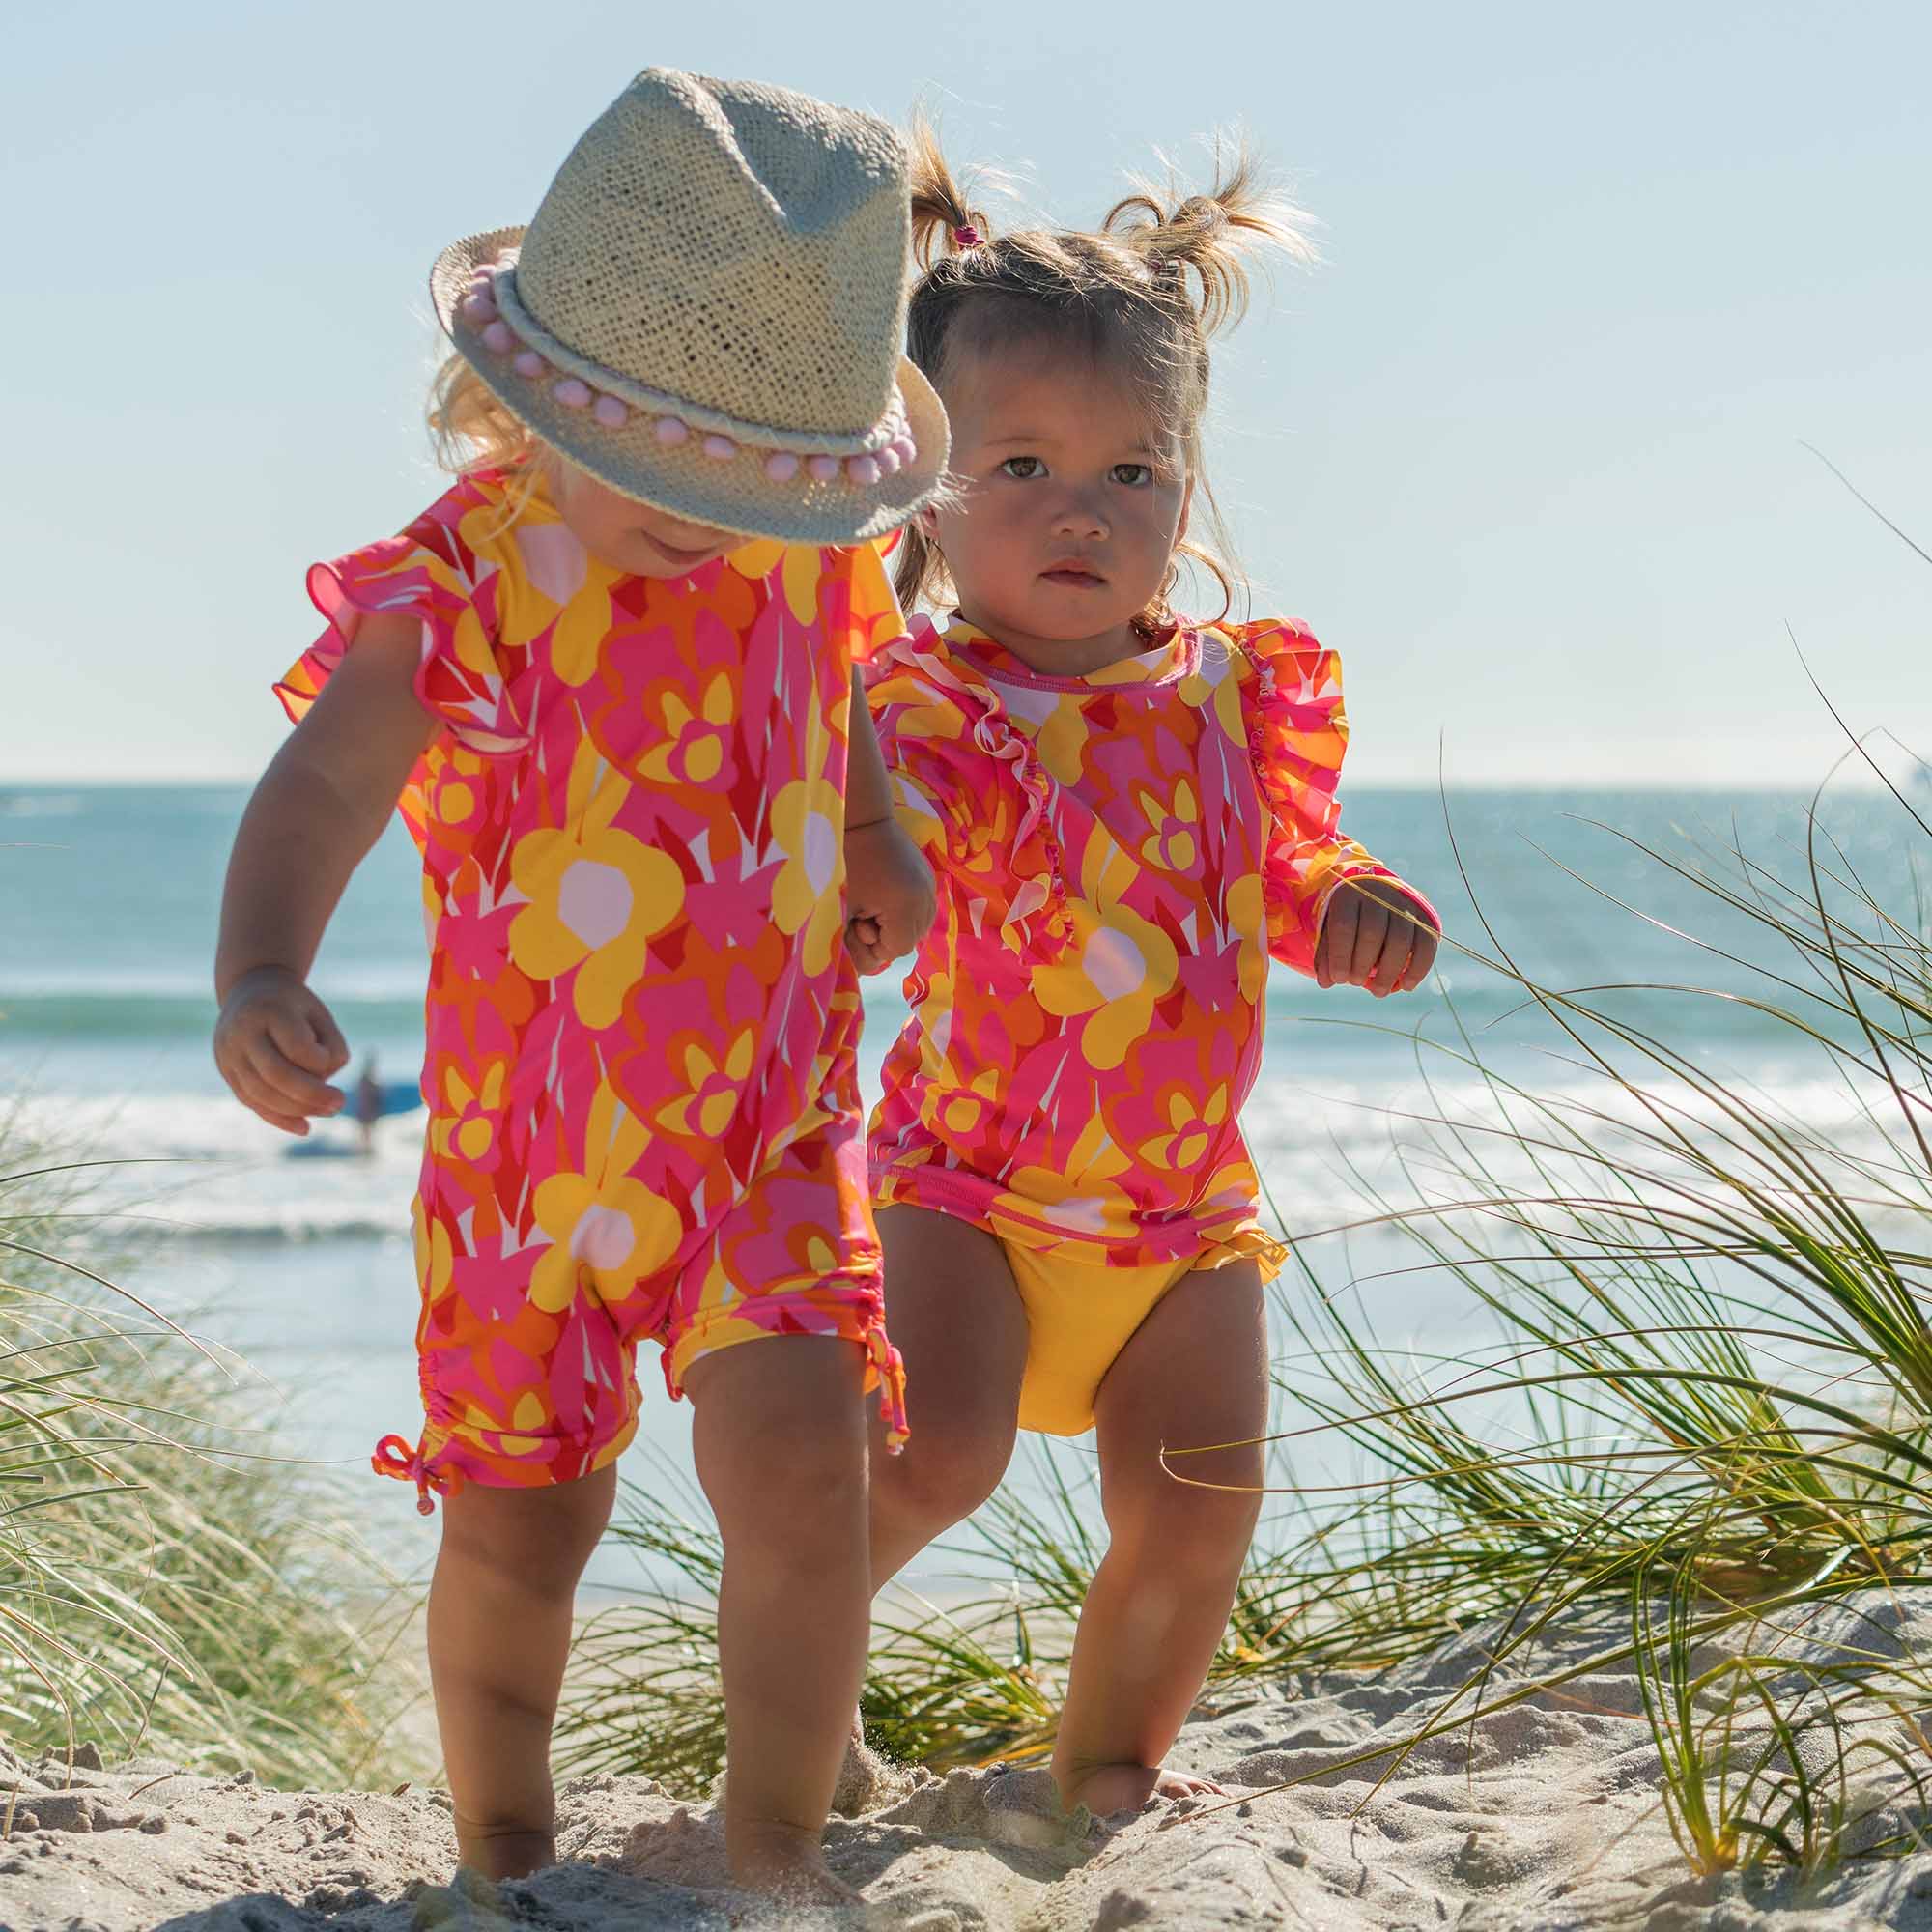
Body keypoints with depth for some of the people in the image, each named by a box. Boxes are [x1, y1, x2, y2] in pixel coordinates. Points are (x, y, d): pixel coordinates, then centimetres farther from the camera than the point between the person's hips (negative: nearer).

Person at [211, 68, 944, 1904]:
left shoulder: (807, 551, -4)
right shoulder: (456, 593, -19)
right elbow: (322, 786, -35)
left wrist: (874, 834, 19)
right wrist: (260, 975, -52)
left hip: (766, 1127, 2)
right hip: (530, 1138, -2)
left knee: (797, 1457, -18)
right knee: (516, 1527, 10)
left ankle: (776, 1851, -3)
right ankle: (502, 1851, 35)